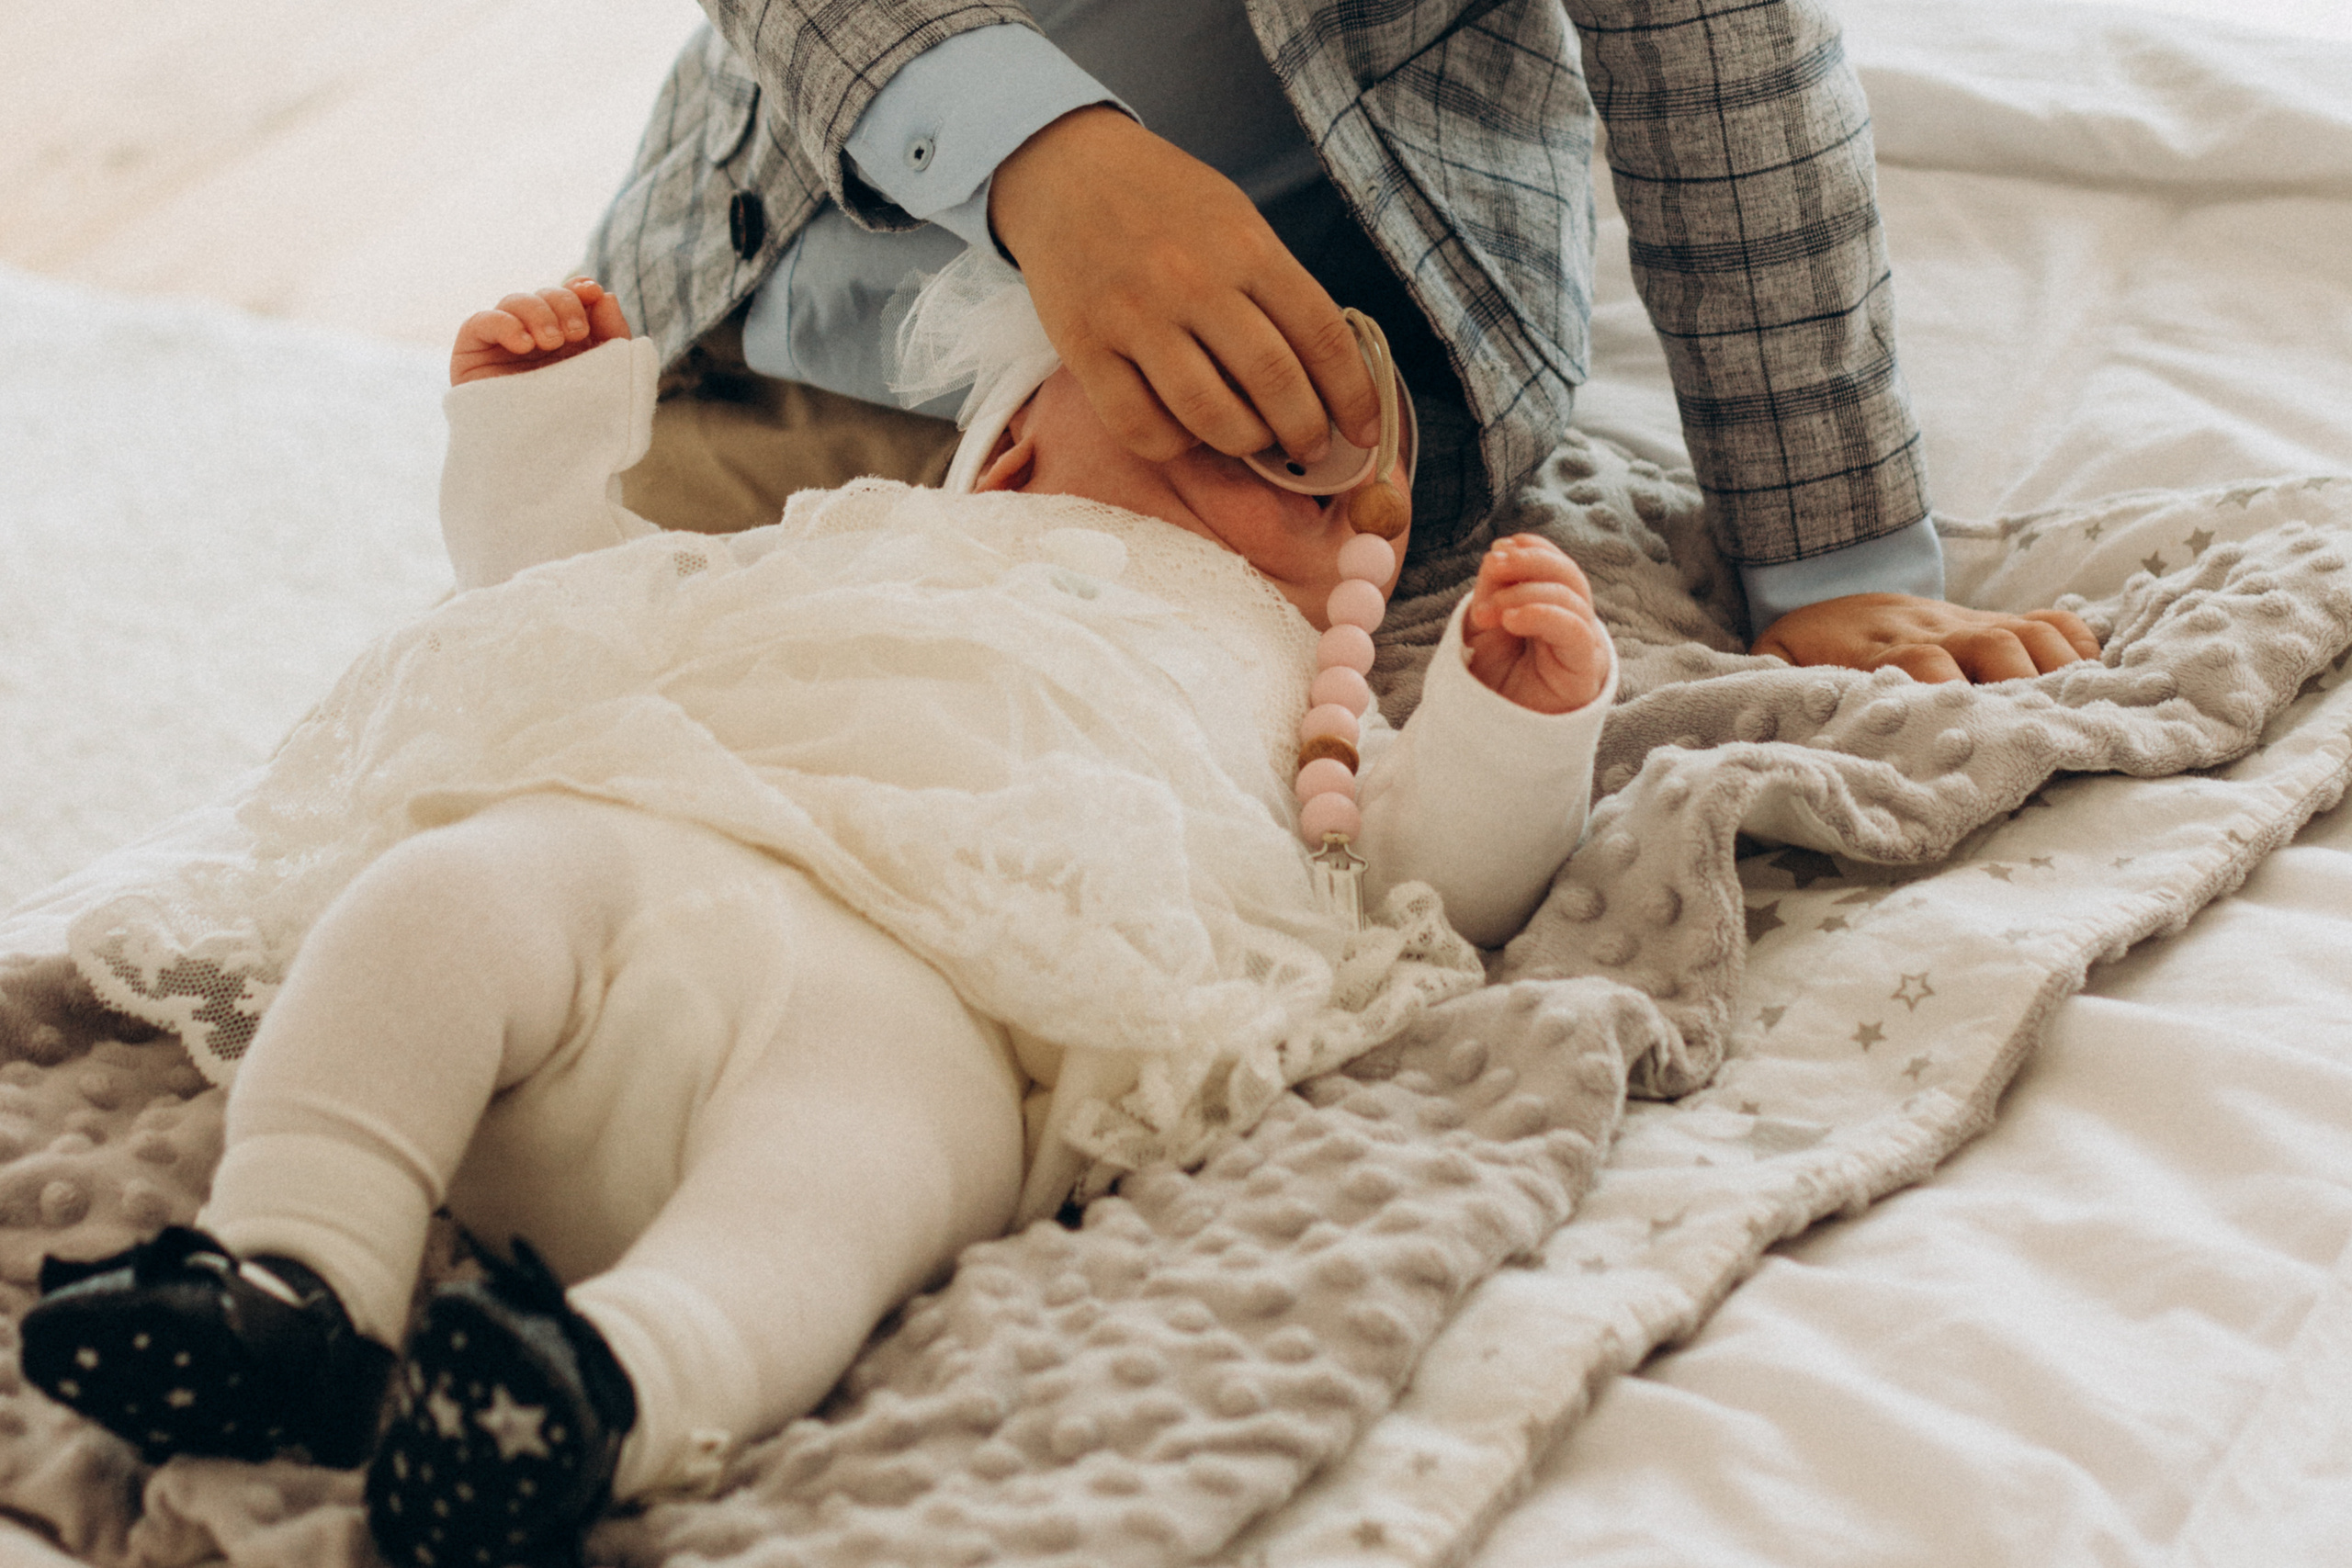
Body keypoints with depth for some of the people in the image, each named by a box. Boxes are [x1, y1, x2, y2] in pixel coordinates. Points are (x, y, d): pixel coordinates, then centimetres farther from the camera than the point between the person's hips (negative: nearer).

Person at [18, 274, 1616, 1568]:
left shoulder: (1280, 685, 39)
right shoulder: (852, 535, 43)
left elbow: (1440, 864, 25)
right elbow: (580, 594, 46)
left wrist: (1517, 714, 10)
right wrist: (540, 420, 37)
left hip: (937, 990, -3)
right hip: (626, 851, 3)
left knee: (834, 1165, -38)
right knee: (441, 896, -29)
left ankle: (622, 1383, -64)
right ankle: (294, 1273, -40)